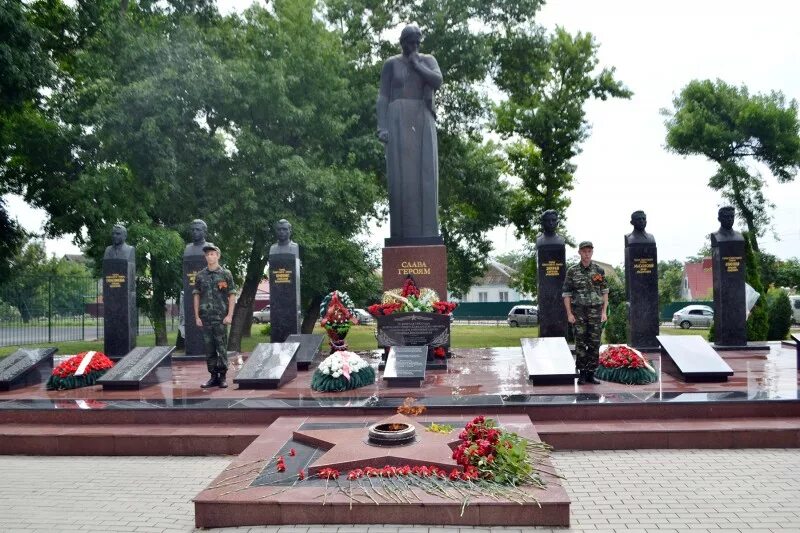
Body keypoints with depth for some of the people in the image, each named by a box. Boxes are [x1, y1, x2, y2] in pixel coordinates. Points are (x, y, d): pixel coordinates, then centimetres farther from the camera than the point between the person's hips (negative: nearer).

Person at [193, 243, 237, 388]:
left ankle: (222, 377, 5)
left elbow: (232, 296, 0)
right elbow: (196, 296, 10)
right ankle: (213, 376, 12)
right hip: (205, 317, 3)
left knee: (222, 348, -2)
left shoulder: (226, 274, 1)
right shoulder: (200, 276, 9)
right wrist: (197, 317, 3)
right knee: (209, 349, 5)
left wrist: (229, 315, -8)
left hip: (221, 317, -3)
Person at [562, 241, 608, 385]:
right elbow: (566, 294, 0)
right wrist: (569, 314, -6)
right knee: (580, 343, 0)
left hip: (595, 311, 1)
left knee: (594, 343, 2)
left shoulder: (599, 270, 3)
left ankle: (591, 374, 10)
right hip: (579, 312, -1)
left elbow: (605, 292, 7)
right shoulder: (572, 271, -2)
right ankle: (582, 374, 8)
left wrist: (604, 312, -1)